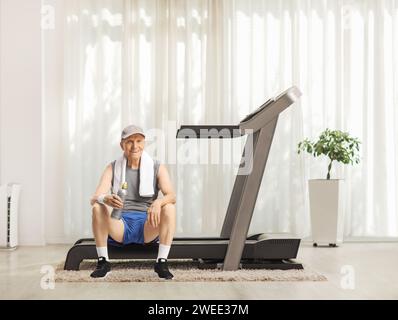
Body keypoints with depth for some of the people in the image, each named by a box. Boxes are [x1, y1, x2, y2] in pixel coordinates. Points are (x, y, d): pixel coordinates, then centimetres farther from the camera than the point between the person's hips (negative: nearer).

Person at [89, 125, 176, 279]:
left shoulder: (157, 168, 1)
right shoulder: (113, 168, 3)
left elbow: (171, 195, -13)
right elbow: (94, 198, -9)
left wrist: (158, 202, -38)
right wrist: (105, 199, -35)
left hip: (148, 227, 0)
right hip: (120, 227, 1)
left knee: (169, 208, -28)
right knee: (97, 208, -27)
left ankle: (161, 262, -22)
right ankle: (103, 262, -16)